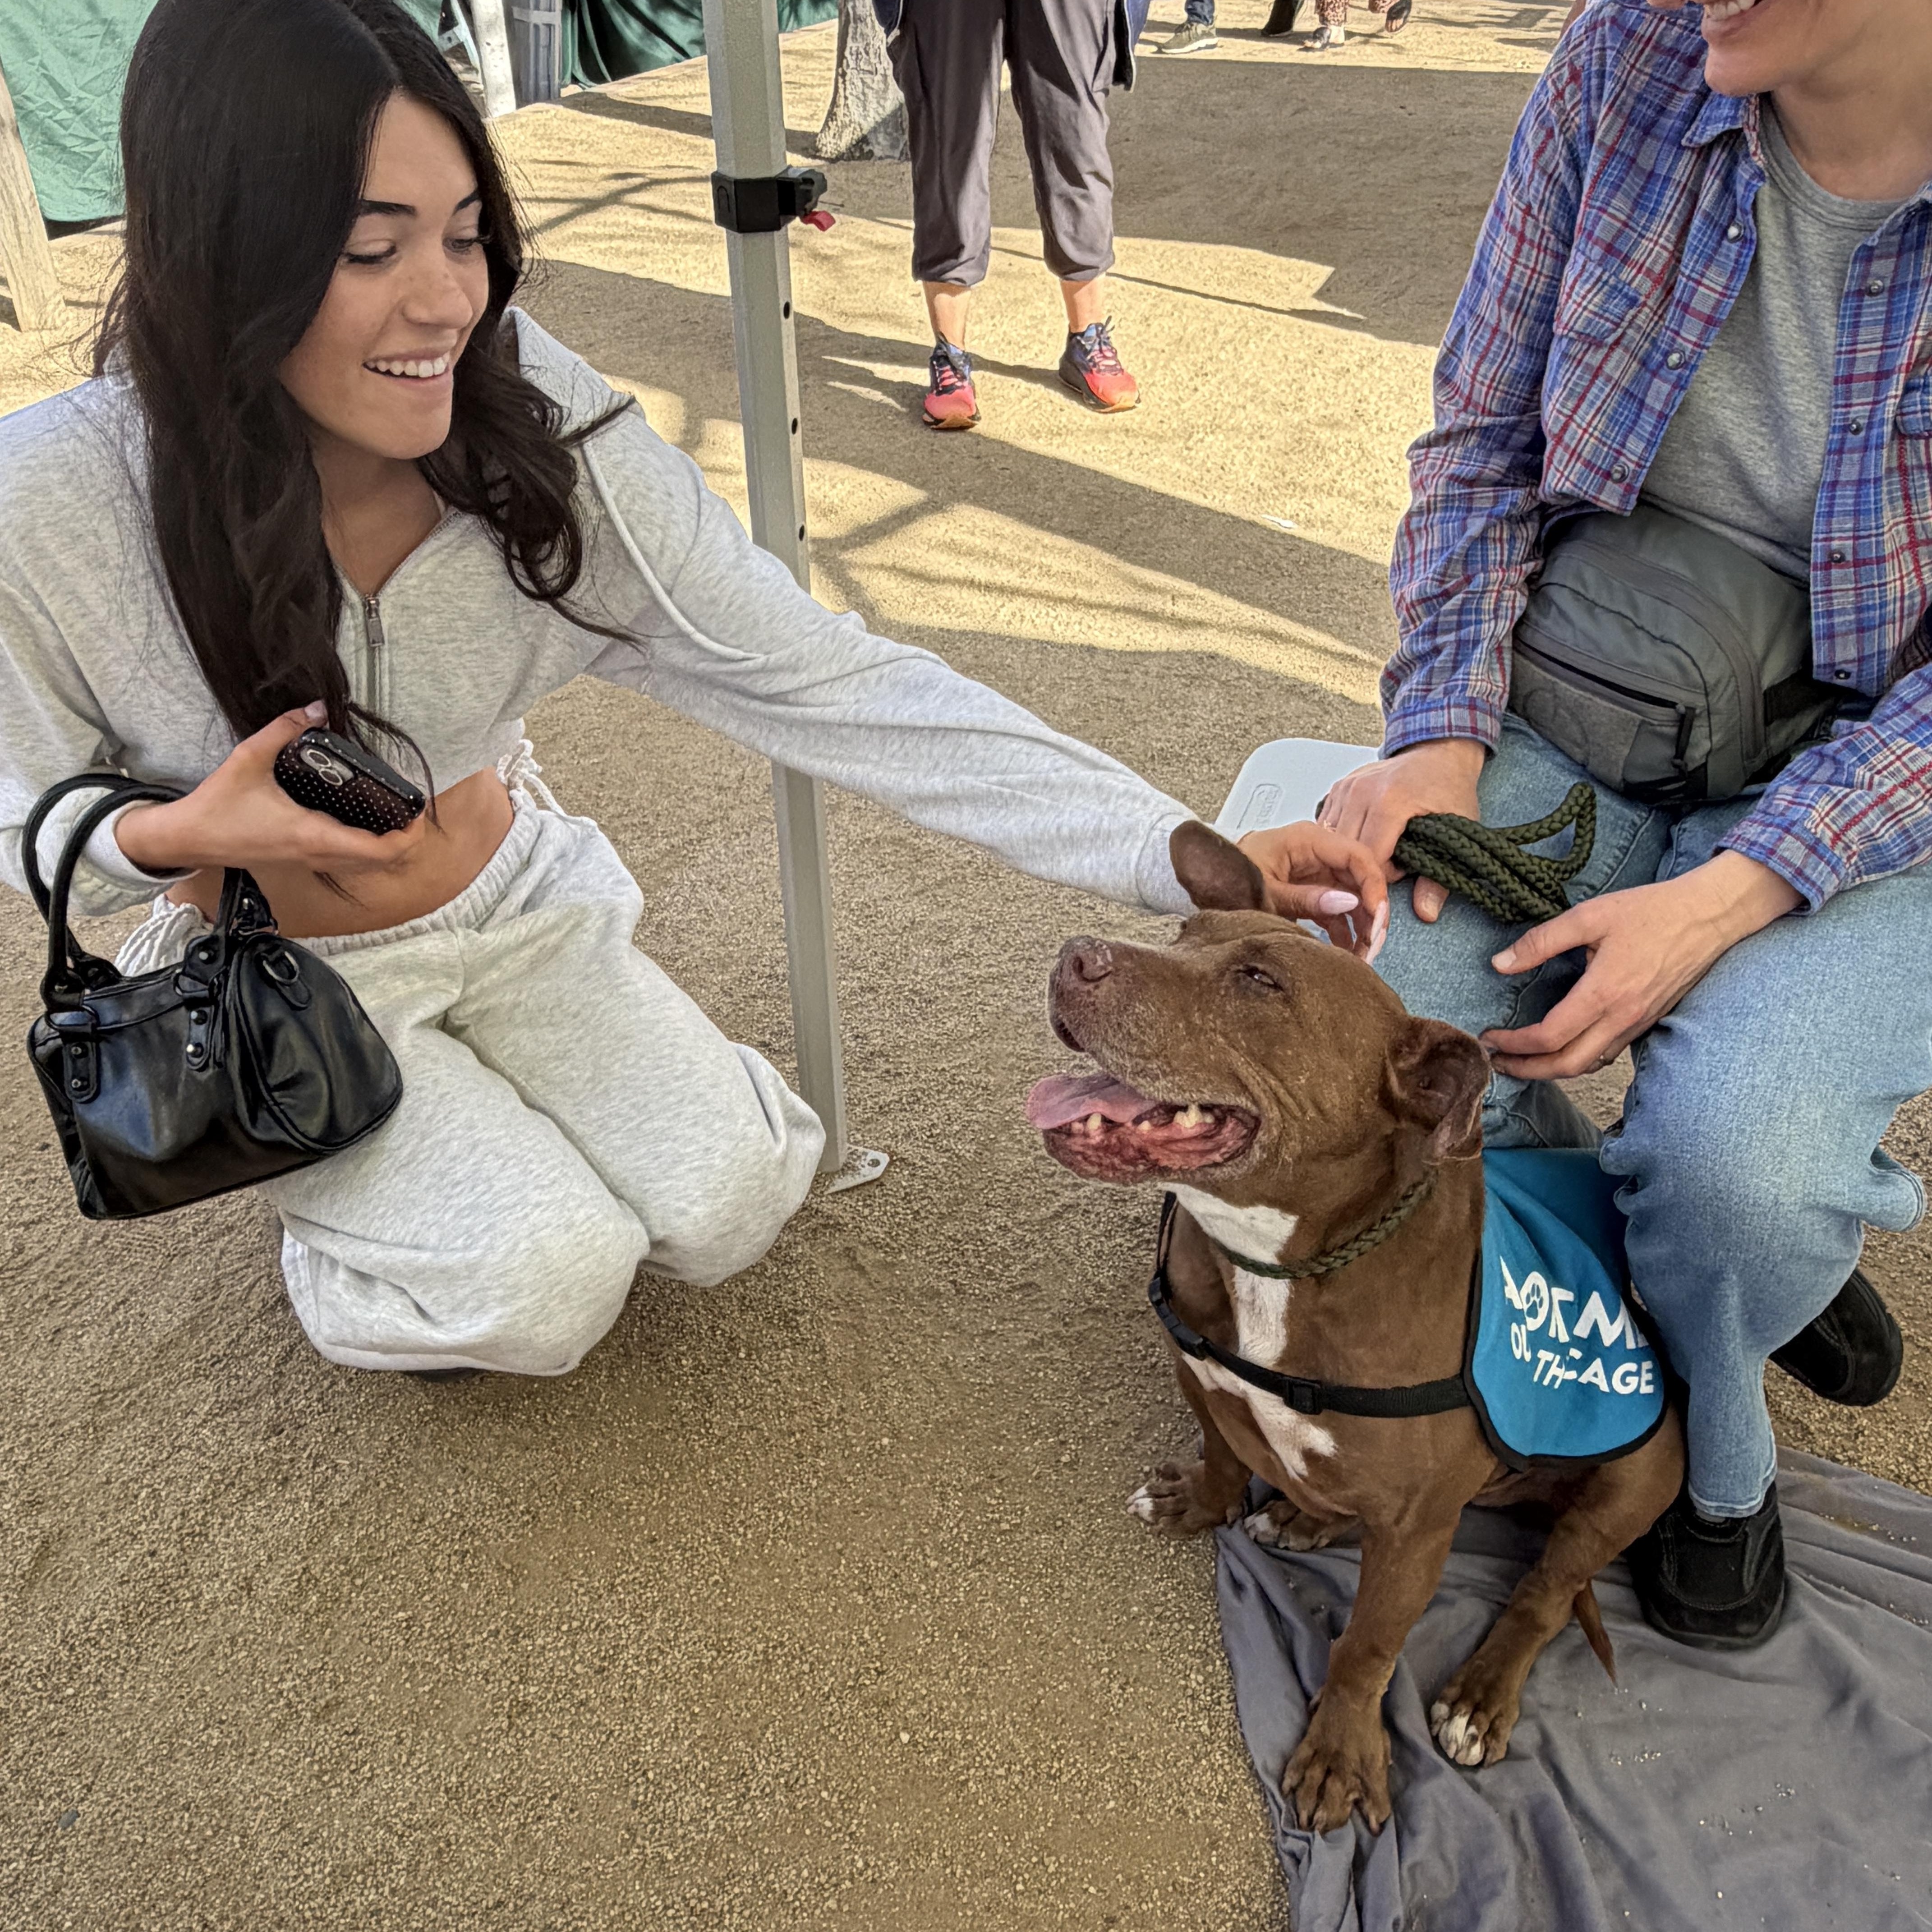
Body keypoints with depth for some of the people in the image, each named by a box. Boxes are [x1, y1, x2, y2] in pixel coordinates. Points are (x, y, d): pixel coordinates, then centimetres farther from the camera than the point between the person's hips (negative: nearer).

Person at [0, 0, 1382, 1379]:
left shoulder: (537, 425, -22)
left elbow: (825, 680, -24)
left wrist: (1184, 856, -29)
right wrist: (177, 835, -33)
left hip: (514, 899, 3)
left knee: (734, 1201, -10)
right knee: (550, 1286, -18)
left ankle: (481, 1117, 21)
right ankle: (336, 1216, 16)